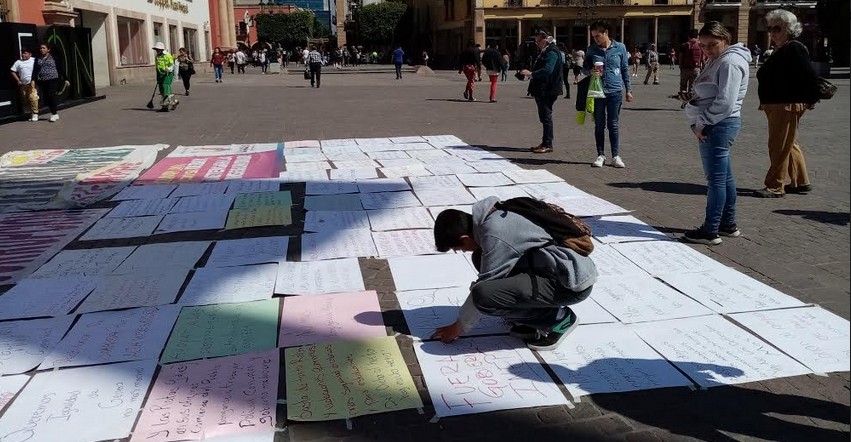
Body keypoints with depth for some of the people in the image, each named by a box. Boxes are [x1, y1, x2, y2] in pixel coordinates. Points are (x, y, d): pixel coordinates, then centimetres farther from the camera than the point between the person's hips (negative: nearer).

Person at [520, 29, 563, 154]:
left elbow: (547, 70, -26)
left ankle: (548, 145, -3)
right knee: (544, 117, 14)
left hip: (547, 91, -10)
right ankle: (544, 143, 21)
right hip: (541, 90, 10)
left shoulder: (552, 52, -14)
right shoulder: (544, 51, 18)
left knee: (546, 116, -7)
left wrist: (531, 74, -29)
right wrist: (530, 73, 13)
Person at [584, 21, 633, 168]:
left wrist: (628, 90, 6)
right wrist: (590, 70, -9)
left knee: (614, 124, 3)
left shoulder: (620, 48, 3)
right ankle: (600, 155, 15)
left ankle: (616, 156, 9)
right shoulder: (591, 49, 6)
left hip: (615, 91, -1)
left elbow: (625, 70, 8)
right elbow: (585, 68, 15)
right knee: (599, 125, 6)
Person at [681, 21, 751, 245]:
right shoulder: (716, 61, 18)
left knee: (716, 179, -5)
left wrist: (702, 123, -16)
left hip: (719, 126, -10)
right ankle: (728, 224, 26)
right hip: (712, 126, 10)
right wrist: (699, 123, 9)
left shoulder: (730, 63, -14)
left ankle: (710, 232, 0)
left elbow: (725, 102, -22)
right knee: (724, 177, 16)